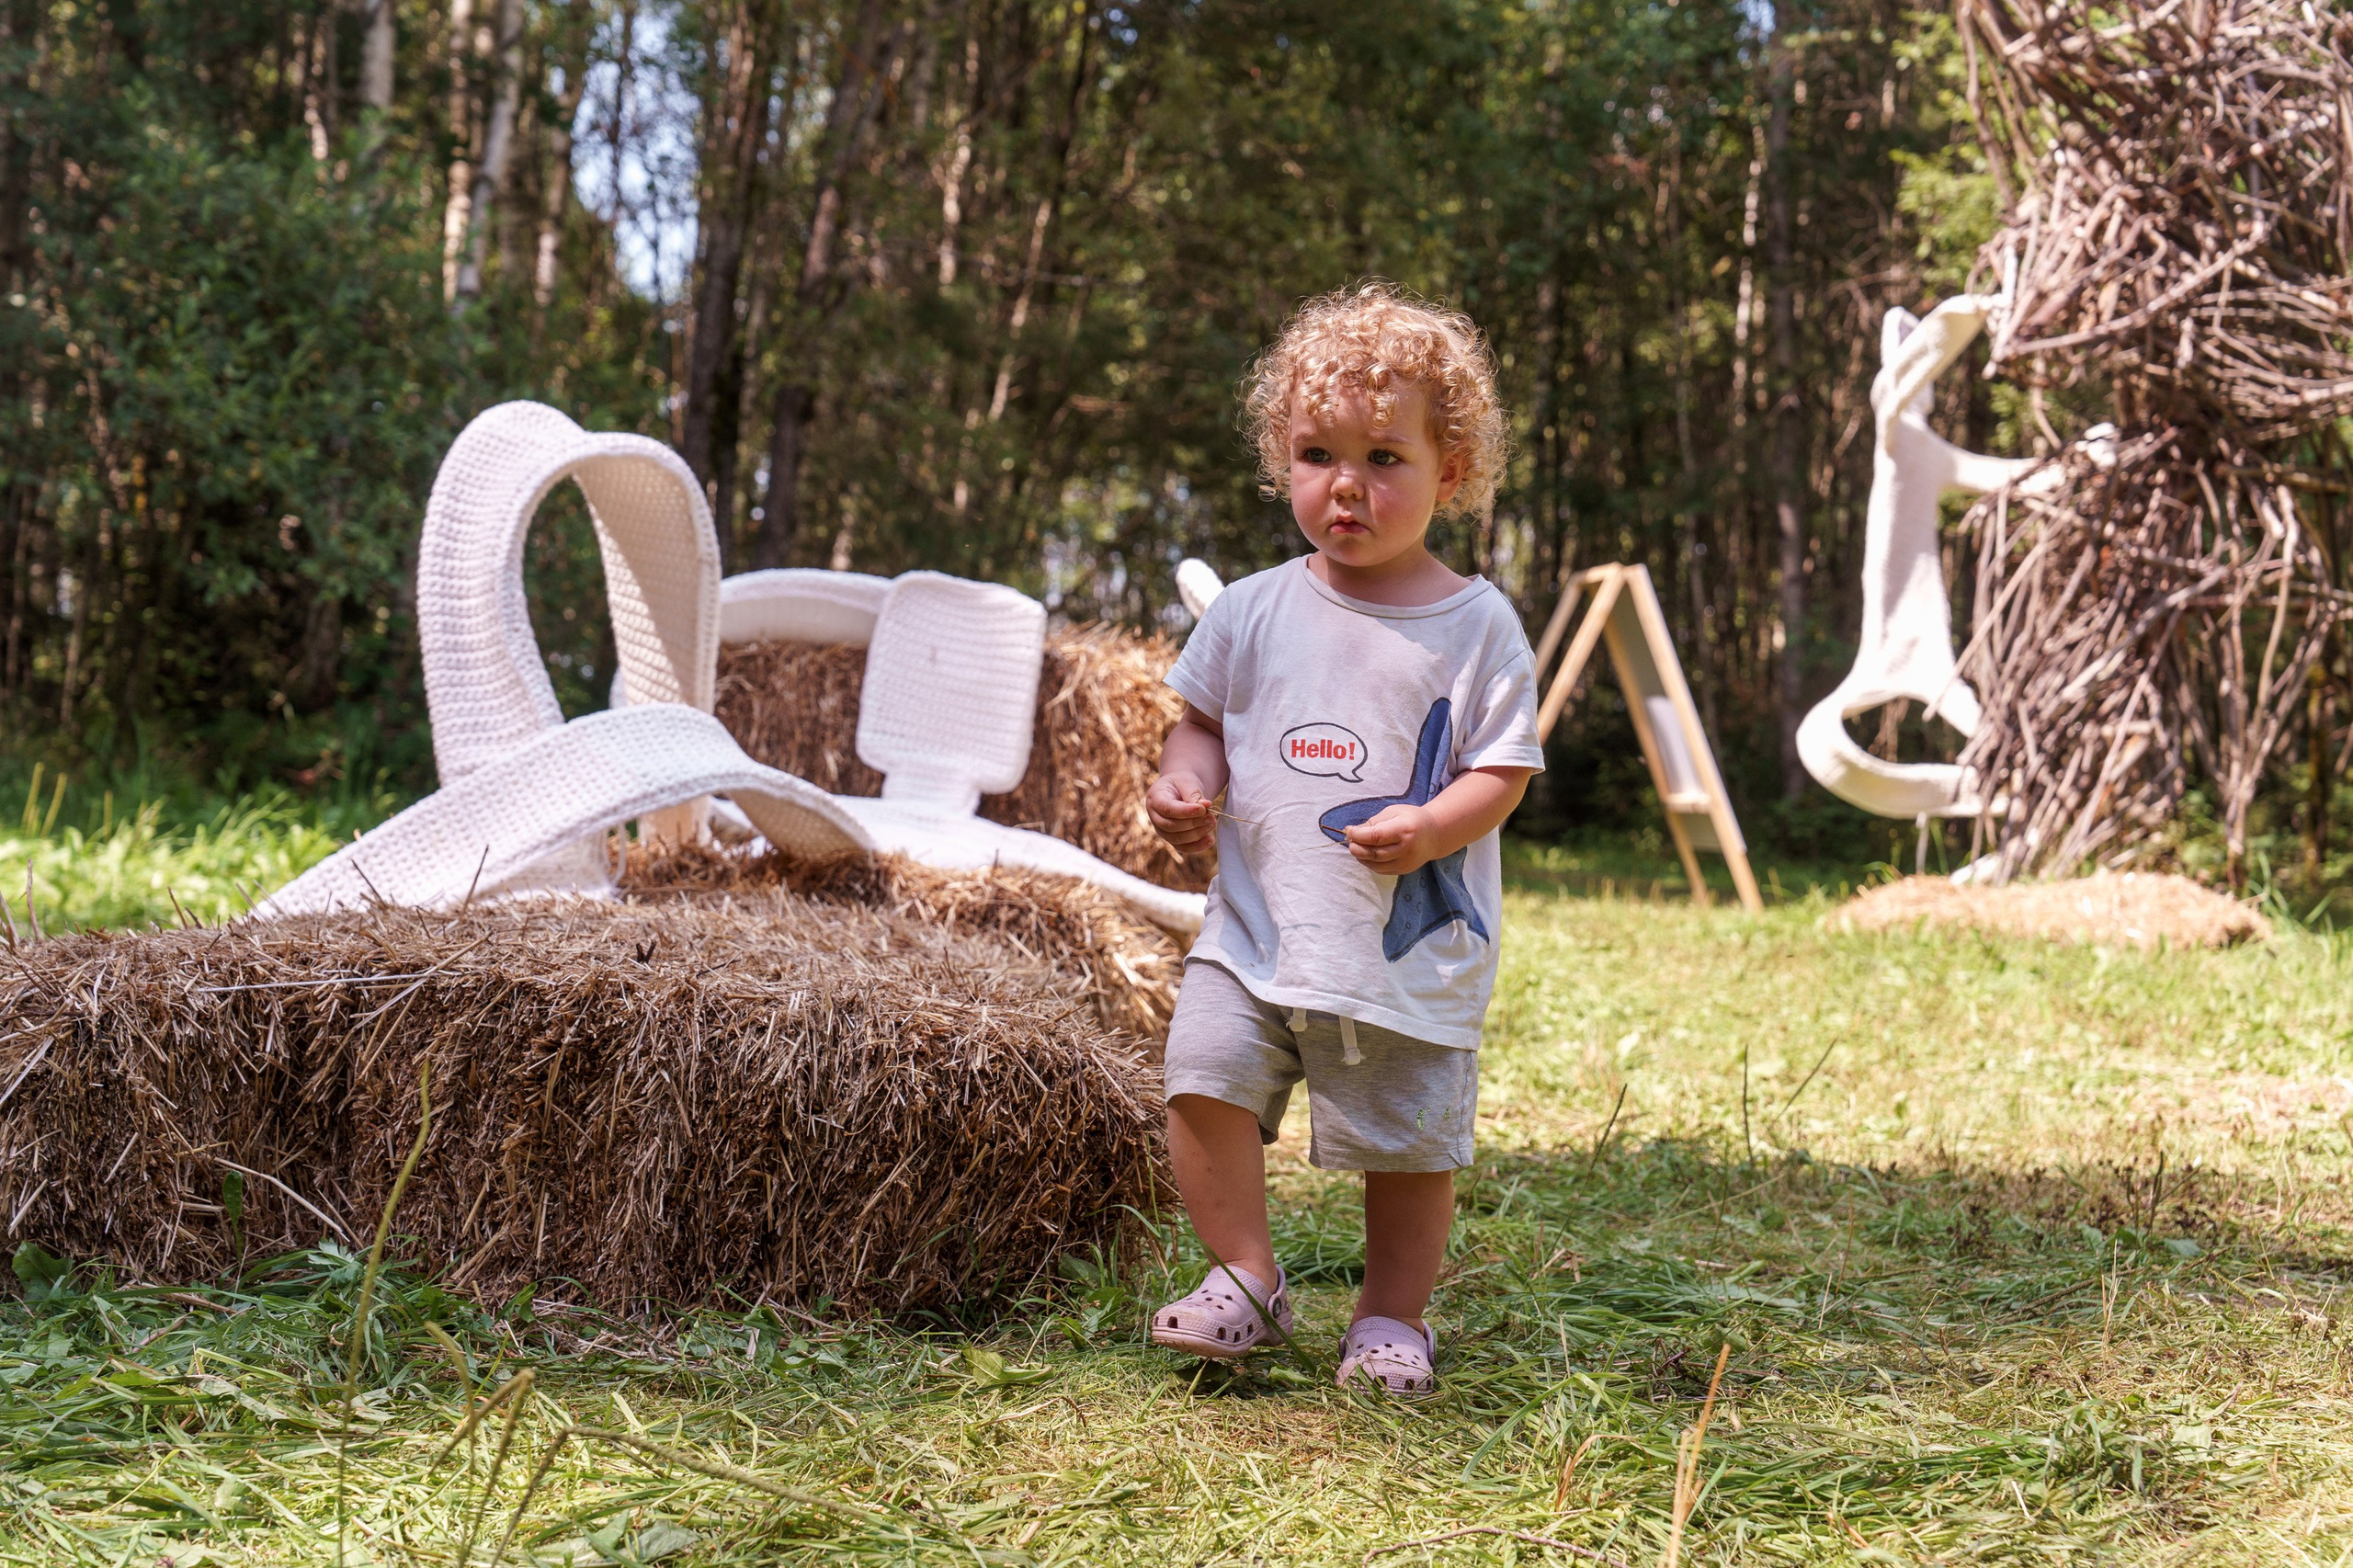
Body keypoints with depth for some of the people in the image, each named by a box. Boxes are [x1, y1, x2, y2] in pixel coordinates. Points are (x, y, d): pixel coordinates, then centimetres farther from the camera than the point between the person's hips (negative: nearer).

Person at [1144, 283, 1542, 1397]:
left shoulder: (1475, 626, -4)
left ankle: (1392, 1318, 26)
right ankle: (1246, 1281, 6)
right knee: (1205, 1074, -13)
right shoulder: (1255, 610, 4)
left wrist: (1431, 826, -23)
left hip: (1412, 948, -2)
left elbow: (1504, 769, -4)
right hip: (1256, 926, 2)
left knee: (1408, 1141, 5)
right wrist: (1186, 782, -6)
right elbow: (1205, 720, 16)